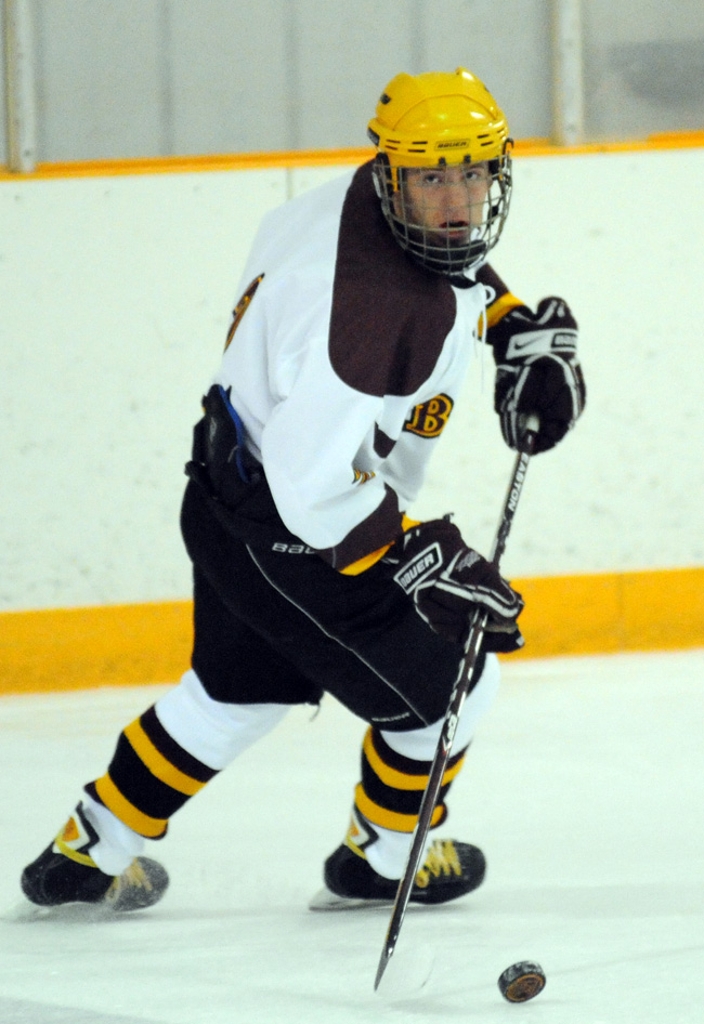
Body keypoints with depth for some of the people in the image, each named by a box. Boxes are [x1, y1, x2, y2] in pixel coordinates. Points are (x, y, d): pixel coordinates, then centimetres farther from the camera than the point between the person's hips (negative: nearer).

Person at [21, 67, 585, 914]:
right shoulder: (365, 302, -36)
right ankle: (383, 860, 30)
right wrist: (425, 564, -32)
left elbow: (450, 272, 19)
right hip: (281, 535, -10)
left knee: (240, 688, 30)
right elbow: (317, 485, -35)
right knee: (449, 678, 6)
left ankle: (86, 856, 41)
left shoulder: (366, 201, -8)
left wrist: (523, 329, 6)